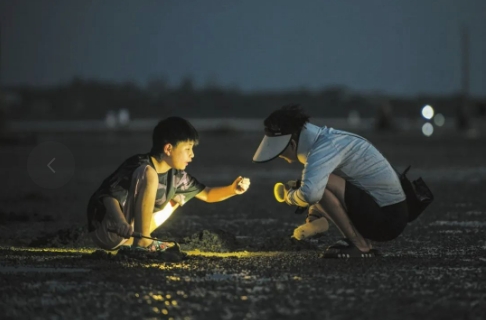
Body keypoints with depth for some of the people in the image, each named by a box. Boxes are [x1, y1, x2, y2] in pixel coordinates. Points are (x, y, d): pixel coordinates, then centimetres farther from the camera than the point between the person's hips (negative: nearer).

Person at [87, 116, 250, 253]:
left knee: (177, 197, 20)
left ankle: (132, 242, 7)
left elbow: (207, 195, 15)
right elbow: (109, 198, -29)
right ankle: (142, 242, -17)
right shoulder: (139, 167, -21)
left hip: (125, 237, 9)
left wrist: (233, 189, -2)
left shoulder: (175, 175, 3)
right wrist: (122, 227, -44)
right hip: (105, 232, -9)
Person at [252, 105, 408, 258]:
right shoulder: (325, 138, 9)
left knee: (320, 183, -23)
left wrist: (290, 196, -13)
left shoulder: (325, 148, -20)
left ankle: (360, 246, -10)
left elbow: (309, 194, -36)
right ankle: (362, 241, 9)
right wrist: (315, 215, 5)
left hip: (388, 217, -10)